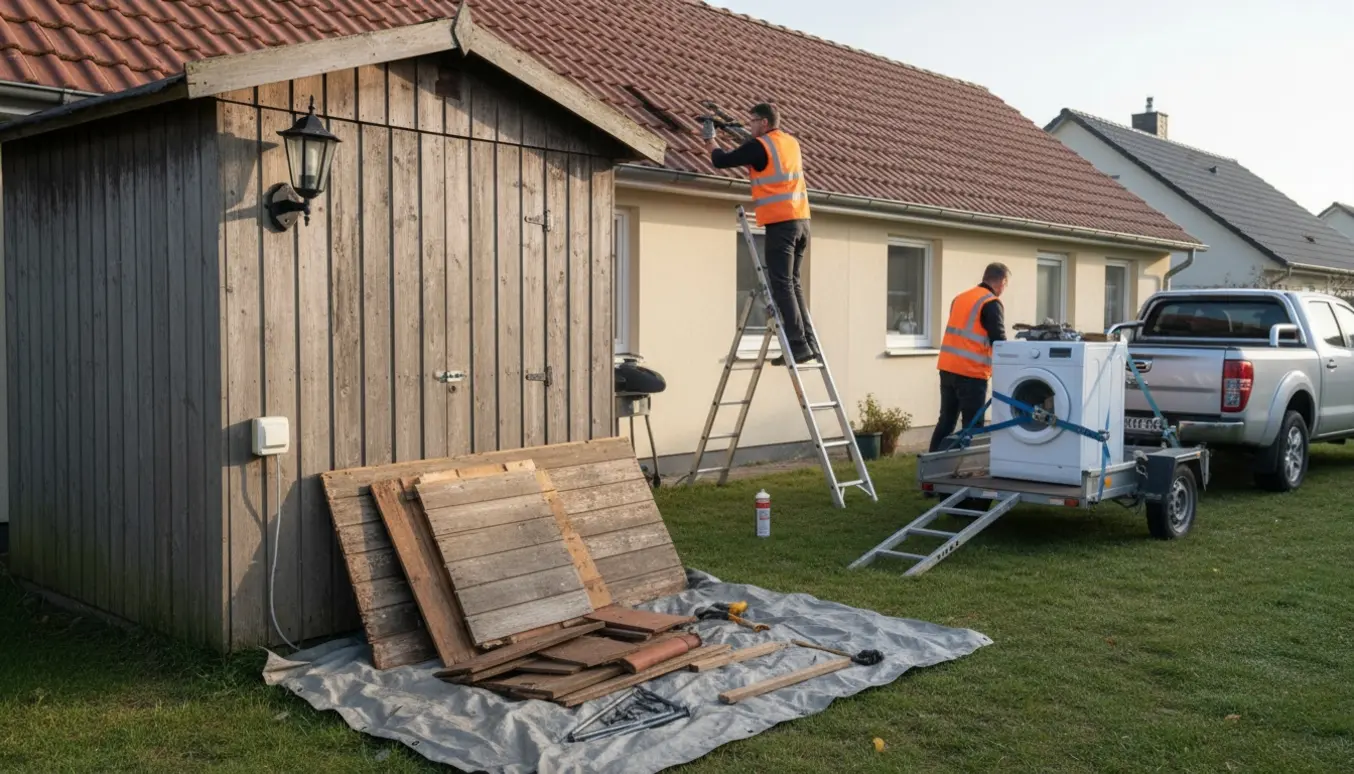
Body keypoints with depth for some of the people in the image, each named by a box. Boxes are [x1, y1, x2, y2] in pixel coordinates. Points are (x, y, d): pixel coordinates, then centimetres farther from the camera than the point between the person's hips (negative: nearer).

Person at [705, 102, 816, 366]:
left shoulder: (759, 146, -7)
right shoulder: (791, 142, 16)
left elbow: (722, 162, -2)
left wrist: (713, 147, 18)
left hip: (781, 223, -8)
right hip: (801, 220, 8)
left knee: (782, 285, -7)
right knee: (793, 283, 12)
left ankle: (798, 345, -12)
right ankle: (809, 342, 9)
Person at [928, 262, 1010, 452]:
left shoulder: (960, 298, 16)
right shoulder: (991, 303, -8)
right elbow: (998, 340, -10)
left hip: (948, 368, 8)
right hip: (970, 372, -7)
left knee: (946, 420, 14)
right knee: (973, 426, 1)